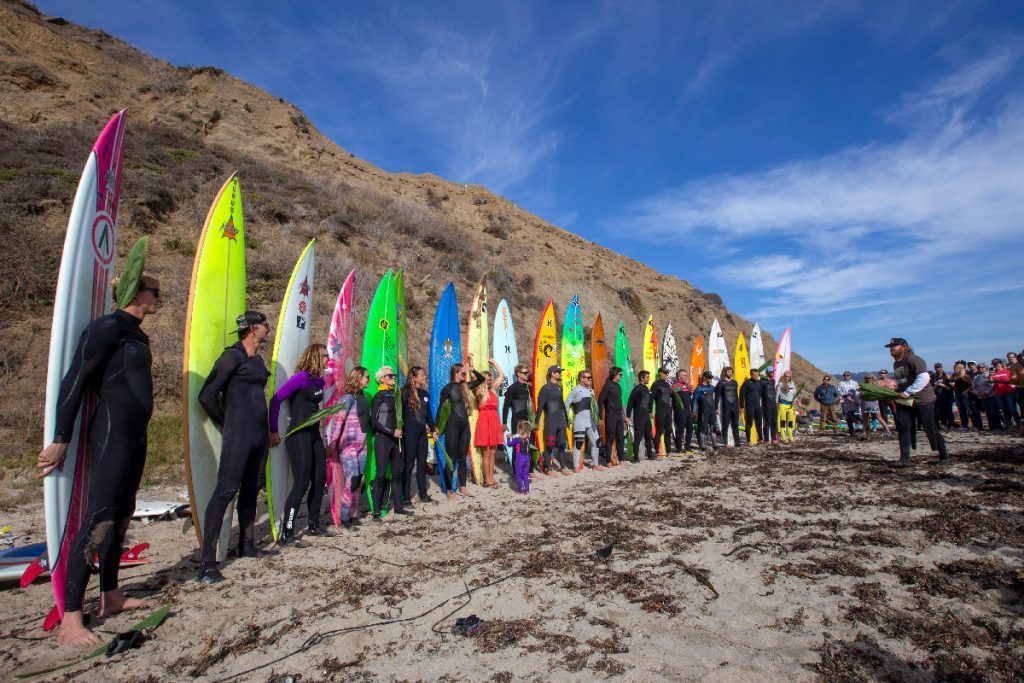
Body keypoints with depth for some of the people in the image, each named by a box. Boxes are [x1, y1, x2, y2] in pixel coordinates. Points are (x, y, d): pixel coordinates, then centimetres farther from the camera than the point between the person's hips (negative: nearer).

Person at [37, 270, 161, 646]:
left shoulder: (136, 334, 15)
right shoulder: (107, 327, -11)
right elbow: (74, 380, -15)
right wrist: (61, 439, -15)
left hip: (135, 433, 9)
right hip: (112, 432, -9)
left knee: (121, 516, 15)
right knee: (98, 520, -9)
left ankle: (110, 597, 26)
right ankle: (70, 620, -1)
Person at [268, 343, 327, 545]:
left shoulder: (319, 381, 11)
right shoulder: (301, 377, -13)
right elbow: (275, 400, -17)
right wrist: (274, 432, -16)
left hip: (314, 434, 8)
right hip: (299, 435, -8)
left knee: (319, 480, 10)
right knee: (302, 482, -9)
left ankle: (314, 525, 23)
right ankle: (286, 532, -2)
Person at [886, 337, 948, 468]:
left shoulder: (913, 359, -16)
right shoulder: (896, 363, 13)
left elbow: (923, 378, -27)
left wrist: (907, 392, -28)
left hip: (923, 400, -8)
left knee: (931, 429, 3)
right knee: (903, 428, -2)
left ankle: (944, 457, 22)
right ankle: (904, 460, -2)